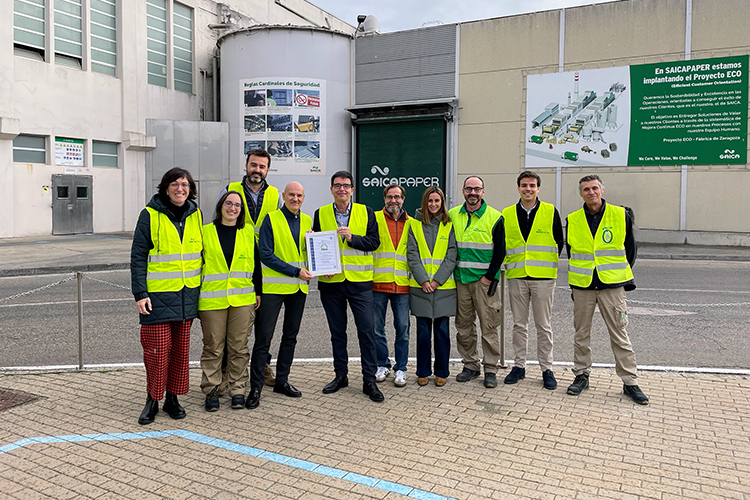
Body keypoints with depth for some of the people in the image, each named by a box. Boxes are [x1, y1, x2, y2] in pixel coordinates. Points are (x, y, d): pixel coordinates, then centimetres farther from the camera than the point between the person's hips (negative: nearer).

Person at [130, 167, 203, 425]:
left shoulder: (196, 215, 8)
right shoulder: (150, 215, -5)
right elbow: (138, 257, -5)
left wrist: (203, 290, 15)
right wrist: (140, 293, -11)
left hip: (187, 296, 4)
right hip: (158, 295, -4)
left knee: (181, 349, 10)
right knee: (157, 350, -2)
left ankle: (172, 398, 24)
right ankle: (152, 400, 16)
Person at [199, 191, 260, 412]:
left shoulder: (248, 233, 10)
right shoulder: (206, 232, 3)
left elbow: (255, 263, 14)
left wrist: (258, 292, 12)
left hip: (242, 299, 2)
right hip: (212, 299, -1)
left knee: (239, 346, 6)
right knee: (213, 346, 3)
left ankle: (237, 390, 17)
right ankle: (211, 390, 15)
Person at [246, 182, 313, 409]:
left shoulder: (307, 221, 10)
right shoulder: (271, 219, -6)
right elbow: (266, 254, -12)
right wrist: (295, 271, -16)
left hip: (299, 287, 6)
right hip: (274, 286, -5)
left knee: (290, 336, 14)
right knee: (263, 338, -4)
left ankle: (282, 380, 27)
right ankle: (255, 388, 5)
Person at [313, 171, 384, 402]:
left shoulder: (366, 213, 4)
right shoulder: (321, 214, 6)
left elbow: (374, 242, -1)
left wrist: (352, 237, -16)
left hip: (359, 281, -1)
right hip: (331, 281, 2)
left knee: (366, 330, -3)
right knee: (337, 331, 11)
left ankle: (369, 379, 7)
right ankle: (340, 375, 25)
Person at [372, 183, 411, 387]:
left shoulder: (411, 224, 11)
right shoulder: (374, 219, 4)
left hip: (402, 284, 1)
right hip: (378, 283, -1)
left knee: (402, 328, 3)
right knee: (377, 327, 6)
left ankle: (400, 368, 17)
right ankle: (383, 365, 23)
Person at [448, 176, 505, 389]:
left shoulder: (494, 217, -2)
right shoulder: (452, 215, 8)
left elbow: (500, 251, -3)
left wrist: (489, 277, -9)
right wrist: (451, 273, 5)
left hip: (484, 280, -3)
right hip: (460, 280, 3)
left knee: (489, 326, -1)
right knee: (464, 325, 9)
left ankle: (491, 369, 10)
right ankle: (470, 365, 21)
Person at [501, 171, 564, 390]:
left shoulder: (550, 212, 2)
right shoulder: (507, 214, 7)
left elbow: (559, 242, 7)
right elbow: (502, 243, 14)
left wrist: (548, 263, 2)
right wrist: (509, 264, 4)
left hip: (543, 277, -2)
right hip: (516, 277, 2)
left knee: (543, 326, 4)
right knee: (519, 324, 9)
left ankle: (547, 369, 15)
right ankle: (519, 366, 20)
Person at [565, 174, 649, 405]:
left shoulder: (621, 215, 0)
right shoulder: (573, 220, 4)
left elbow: (630, 248, 9)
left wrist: (623, 277, 7)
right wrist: (577, 277, 12)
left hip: (612, 286, -2)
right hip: (582, 286, 2)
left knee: (619, 334, 2)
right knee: (581, 334, 9)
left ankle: (630, 382, 13)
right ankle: (581, 375, 23)